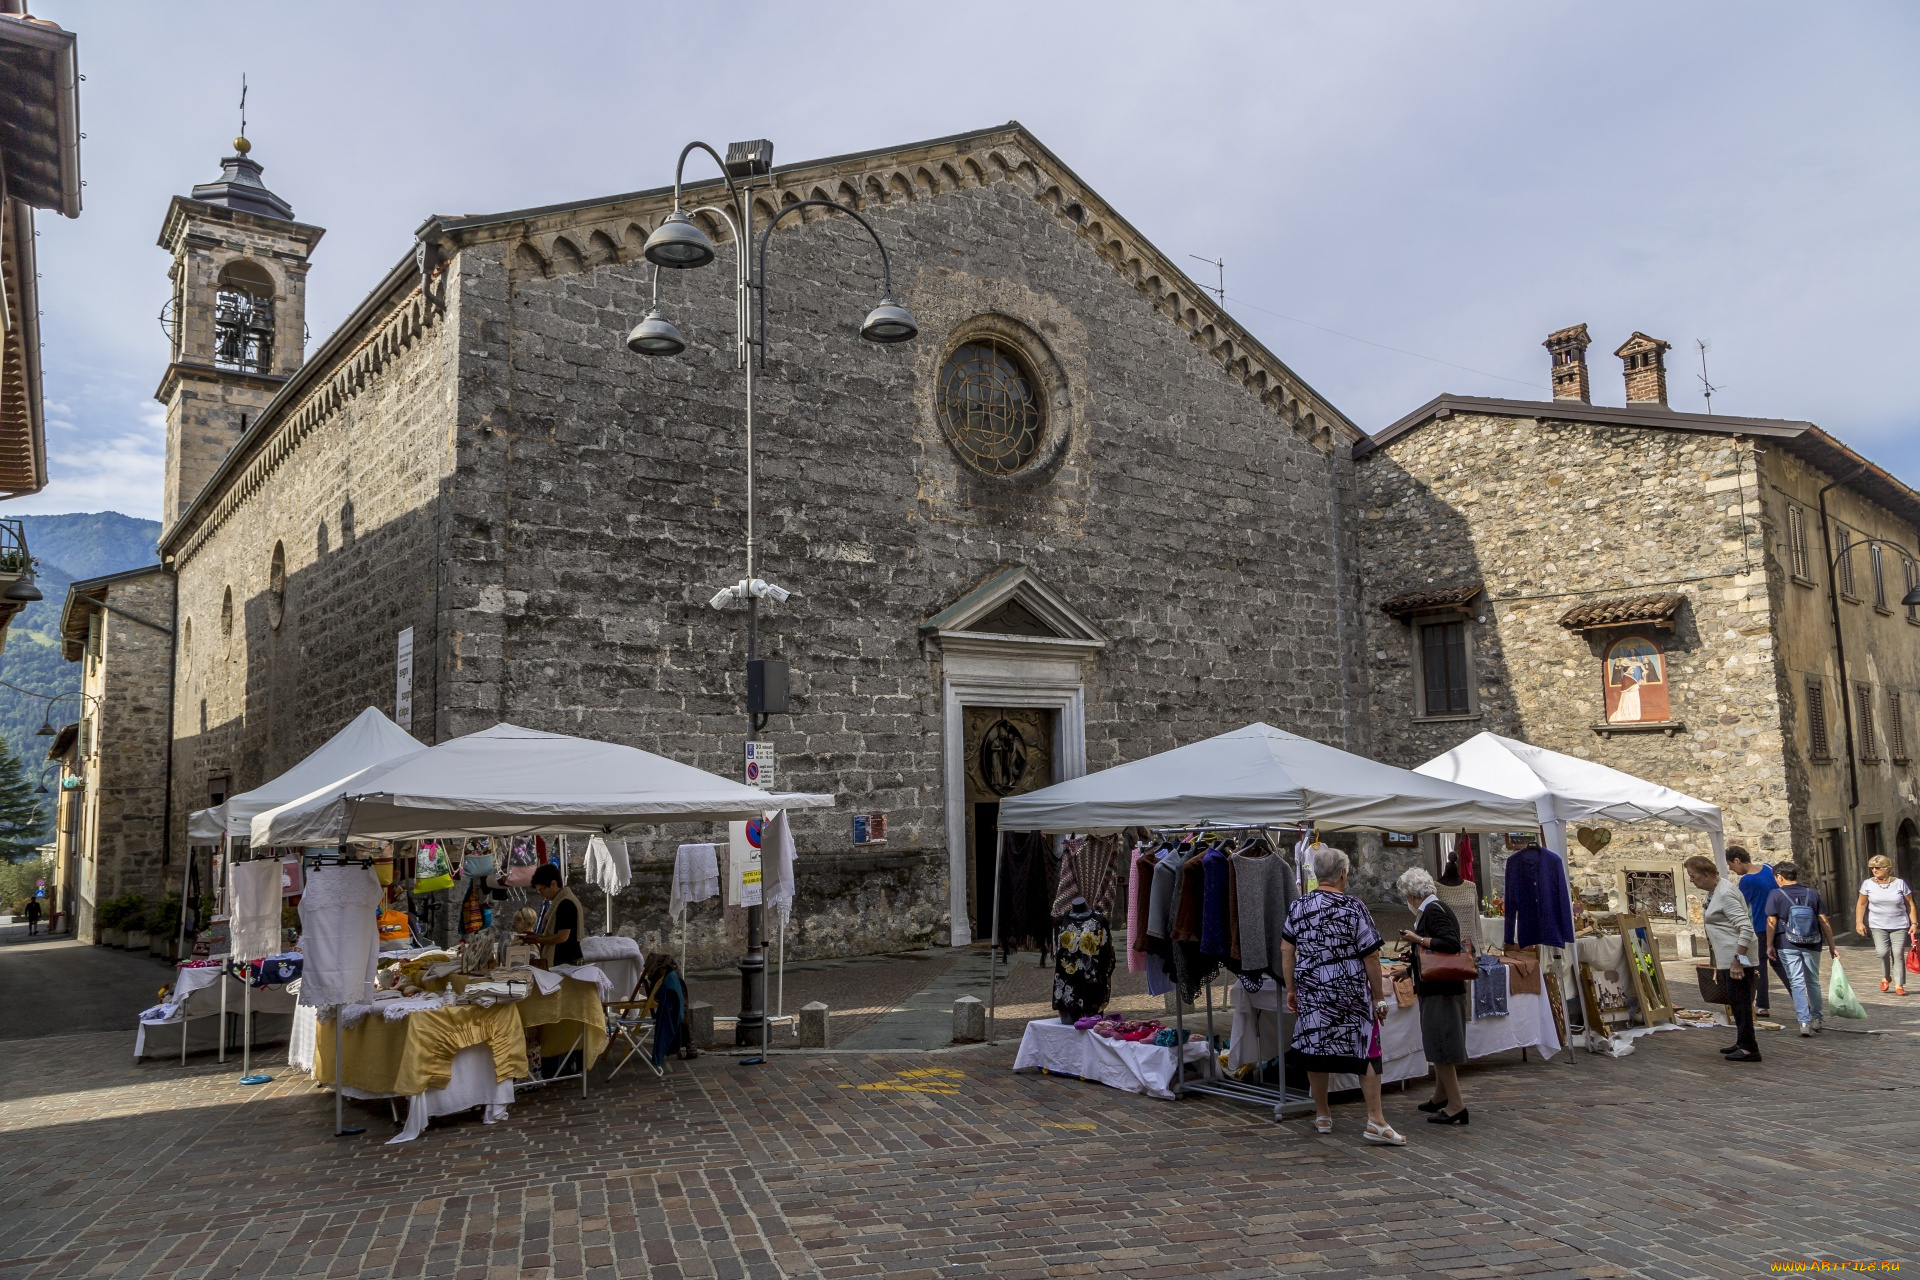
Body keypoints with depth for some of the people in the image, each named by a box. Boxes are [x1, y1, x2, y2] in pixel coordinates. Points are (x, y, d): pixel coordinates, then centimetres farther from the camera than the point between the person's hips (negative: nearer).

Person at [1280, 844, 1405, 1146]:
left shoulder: (1298, 906, 1)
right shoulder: (1354, 908, -9)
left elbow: (1286, 950, 3)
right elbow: (1371, 956, -8)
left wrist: (1290, 990, 11)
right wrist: (1379, 996, -1)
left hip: (1311, 992, 3)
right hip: (1351, 991, -3)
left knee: (1314, 1050, 11)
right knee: (1367, 1052, 5)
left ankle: (1322, 1115, 22)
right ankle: (1375, 1121, 2)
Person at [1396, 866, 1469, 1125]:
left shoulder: (1432, 911, -16)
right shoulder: (1437, 908, 15)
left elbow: (1451, 944, -27)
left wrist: (1418, 939, -20)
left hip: (1440, 991, -10)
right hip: (1439, 987, 10)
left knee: (1439, 1046, -7)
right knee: (1439, 1045, 17)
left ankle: (1456, 1105, -5)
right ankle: (1440, 1098, 27)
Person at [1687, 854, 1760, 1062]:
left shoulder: (1725, 893, -20)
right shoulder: (1714, 891, 12)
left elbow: (1746, 928, -25)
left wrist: (1738, 959, -26)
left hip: (1737, 955, -10)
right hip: (1726, 957, 10)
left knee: (1740, 1000, -5)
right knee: (1736, 1000, 16)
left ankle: (1748, 1048, 0)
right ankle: (1742, 1043, 25)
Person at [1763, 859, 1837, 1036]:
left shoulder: (1776, 895, -5)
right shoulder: (1812, 893, 3)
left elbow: (1771, 923, -8)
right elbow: (1824, 922, 2)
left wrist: (1769, 945, -1)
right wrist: (1832, 946, 8)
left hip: (1787, 946, -3)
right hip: (1812, 945, 3)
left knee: (1797, 983, -2)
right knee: (1813, 981, 18)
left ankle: (1804, 1021, -10)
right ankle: (1816, 1018, 26)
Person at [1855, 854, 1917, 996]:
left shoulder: (1900, 883, -1)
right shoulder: (1868, 884, 0)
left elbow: (1910, 905, 5)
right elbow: (1861, 904, 6)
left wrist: (1914, 923, -2)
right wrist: (1859, 922, -1)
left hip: (1899, 926, 0)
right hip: (1878, 925, 0)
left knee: (1898, 954, -5)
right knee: (1882, 951, -16)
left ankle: (1899, 985, 4)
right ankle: (1885, 977, 9)